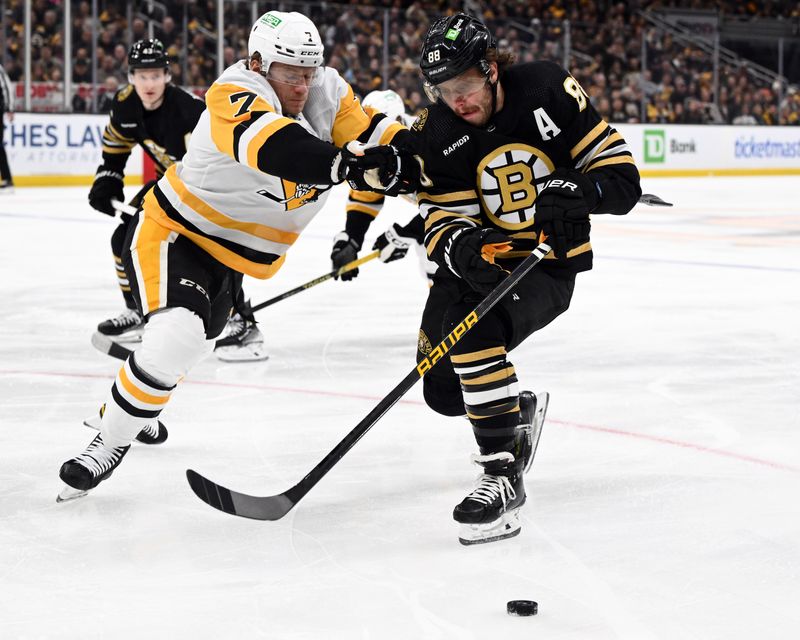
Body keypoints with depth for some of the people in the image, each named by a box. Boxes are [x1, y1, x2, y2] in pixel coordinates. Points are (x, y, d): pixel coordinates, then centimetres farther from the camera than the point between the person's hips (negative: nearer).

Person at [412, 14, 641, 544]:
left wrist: (573, 191, -34)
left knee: (474, 328, -31)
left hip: (549, 263, -5)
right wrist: (462, 248, -36)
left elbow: (623, 177, -14)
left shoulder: (549, 93, -16)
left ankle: (503, 477, -26)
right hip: (479, 260, 5)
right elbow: (444, 221, -12)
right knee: (444, 391, 3)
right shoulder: (437, 134, -9)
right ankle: (518, 411, 39)